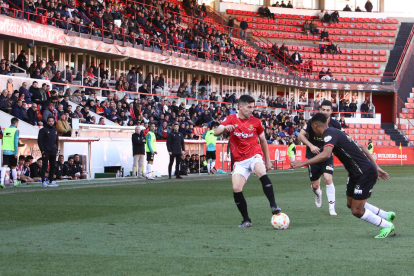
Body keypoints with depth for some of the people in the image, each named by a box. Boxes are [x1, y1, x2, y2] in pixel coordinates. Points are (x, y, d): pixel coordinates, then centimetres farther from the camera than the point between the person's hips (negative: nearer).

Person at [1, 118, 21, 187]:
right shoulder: (16, 130, -7)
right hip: (12, 152, -3)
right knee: (13, 167, 11)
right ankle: (15, 182, 25)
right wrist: (16, 152, -11)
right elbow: (16, 142, -12)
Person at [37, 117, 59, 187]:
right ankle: (43, 182, -7)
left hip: (53, 152, 6)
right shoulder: (43, 130, -2)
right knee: (44, 167, -6)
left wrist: (56, 149, 11)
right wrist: (42, 150, -12)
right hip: (46, 151, -6)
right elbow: (39, 140, -5)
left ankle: (51, 181, 11)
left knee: (53, 166, 6)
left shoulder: (55, 130, 16)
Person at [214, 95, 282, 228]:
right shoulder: (231, 119, 1)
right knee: (236, 189, -13)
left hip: (254, 155, -1)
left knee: (263, 175, -33)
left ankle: (273, 206, -33)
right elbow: (216, 132, -12)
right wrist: (225, 128, -35)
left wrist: (267, 160, 17)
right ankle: (246, 220, 2)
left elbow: (263, 140, 16)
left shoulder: (255, 121, 3)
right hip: (240, 161, 1)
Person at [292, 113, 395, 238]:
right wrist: (376, 167, 23)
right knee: (351, 204, 20)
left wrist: (303, 163, -28)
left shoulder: (329, 133, -15)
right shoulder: (336, 132, 16)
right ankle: (387, 216, 32)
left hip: (365, 174, -10)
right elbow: (361, 147, 20)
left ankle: (386, 226, 16)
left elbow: (326, 155, -34)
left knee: (357, 211, -2)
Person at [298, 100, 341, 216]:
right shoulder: (312, 122, -11)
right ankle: (318, 194, 44)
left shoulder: (335, 125, -6)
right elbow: (301, 135, -8)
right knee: (315, 185, 4)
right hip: (313, 156, 0)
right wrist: (311, 146, -21)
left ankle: (332, 207, -13)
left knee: (328, 178, -22)